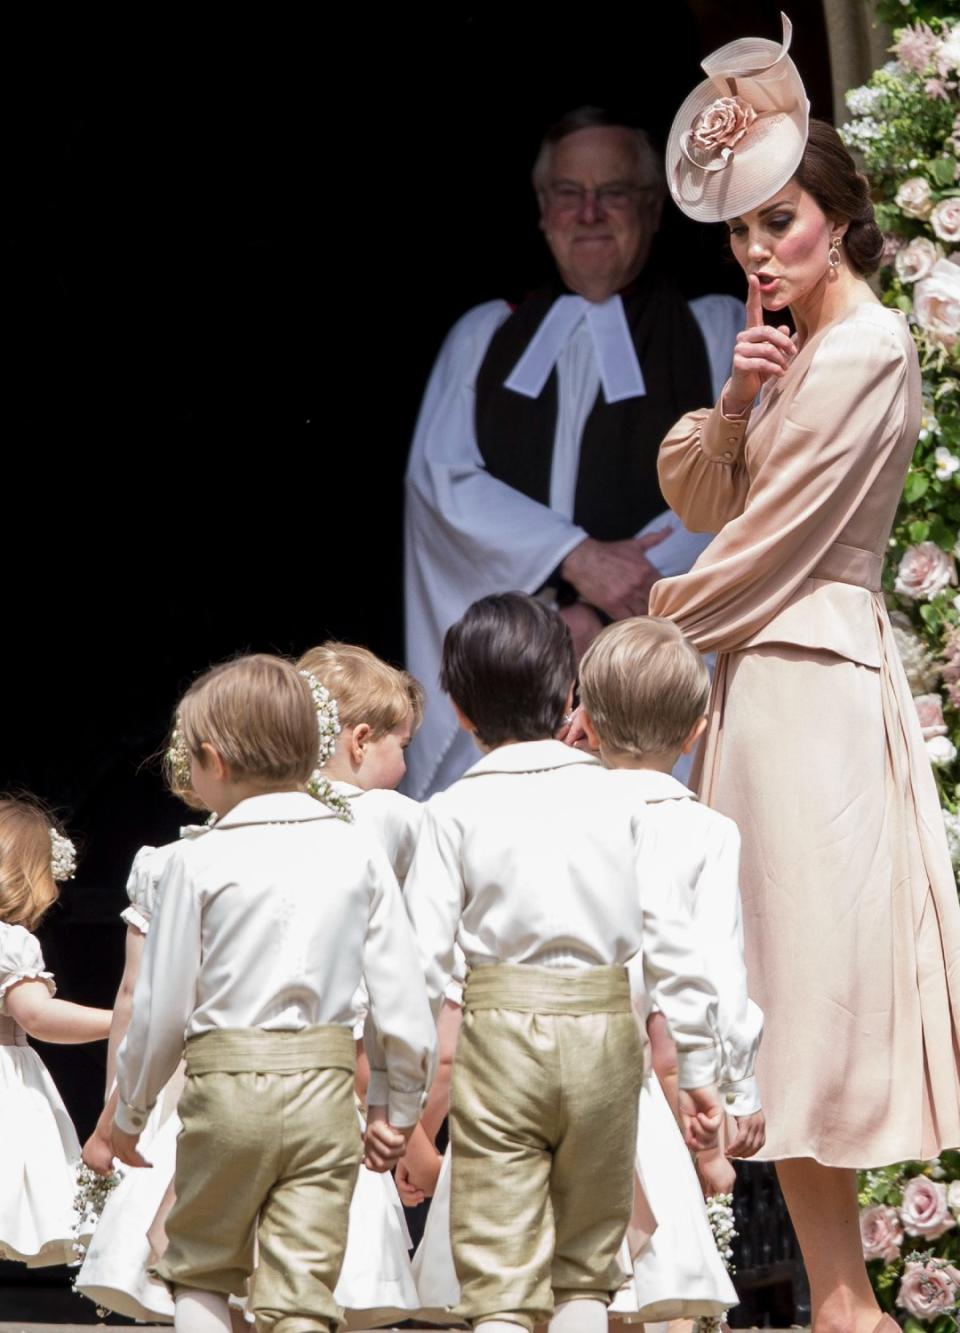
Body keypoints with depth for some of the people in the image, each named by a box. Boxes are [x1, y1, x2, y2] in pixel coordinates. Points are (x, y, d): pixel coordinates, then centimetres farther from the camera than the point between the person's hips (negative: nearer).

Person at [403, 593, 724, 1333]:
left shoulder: (456, 812, -2)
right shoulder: (614, 800, 3)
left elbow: (426, 957, -7)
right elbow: (671, 944, 1)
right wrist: (698, 1065, 9)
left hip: (502, 1030, -2)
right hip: (604, 1031, 2)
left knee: (498, 1270, -1)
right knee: (588, 1266, 16)